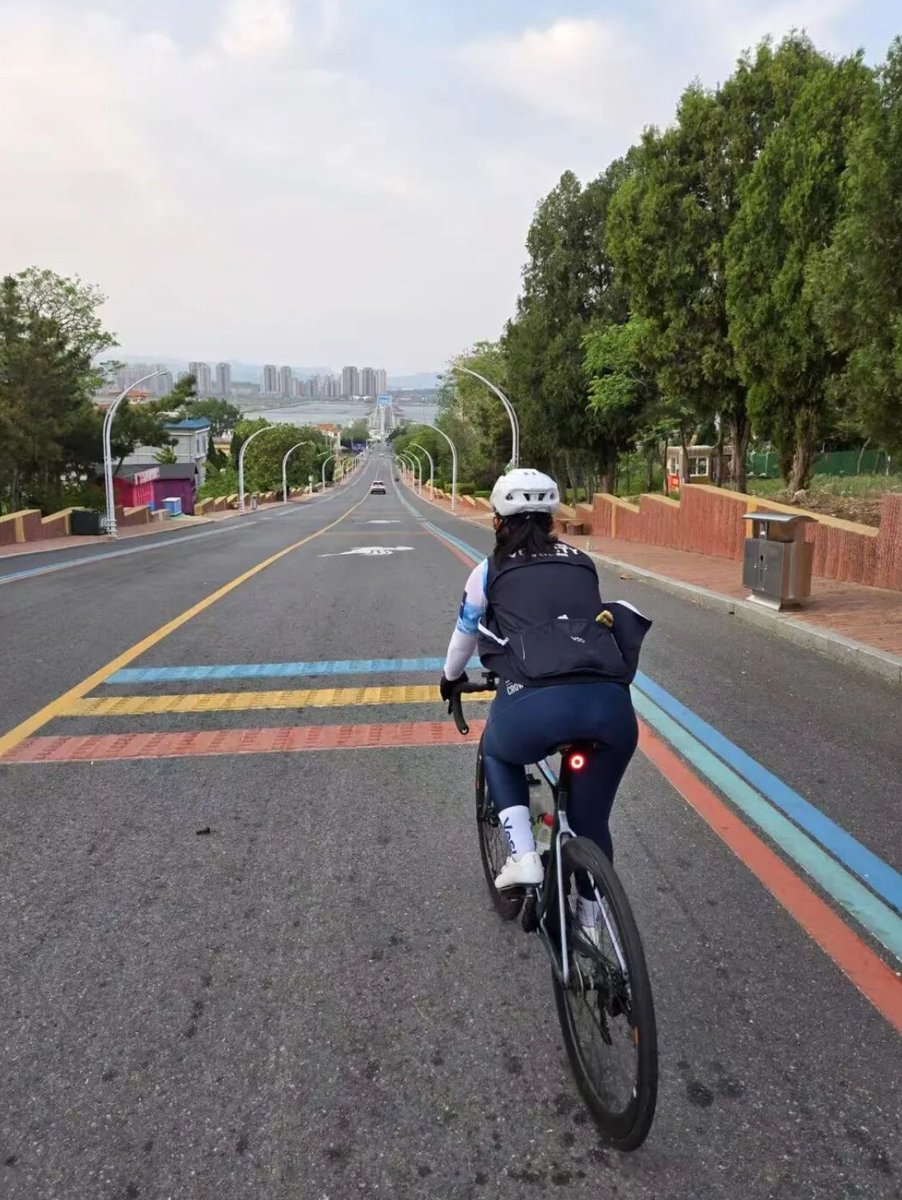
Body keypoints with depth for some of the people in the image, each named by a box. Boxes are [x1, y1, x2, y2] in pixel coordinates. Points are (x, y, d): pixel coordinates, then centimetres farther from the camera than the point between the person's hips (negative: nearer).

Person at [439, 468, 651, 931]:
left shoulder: (491, 572, 17)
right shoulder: (583, 565, 24)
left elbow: (465, 634, 33)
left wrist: (451, 677, 54)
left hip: (534, 705, -3)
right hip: (611, 706, 3)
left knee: (498, 752, 33)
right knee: (592, 819, 26)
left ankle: (523, 857, 19)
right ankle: (590, 924, 39)